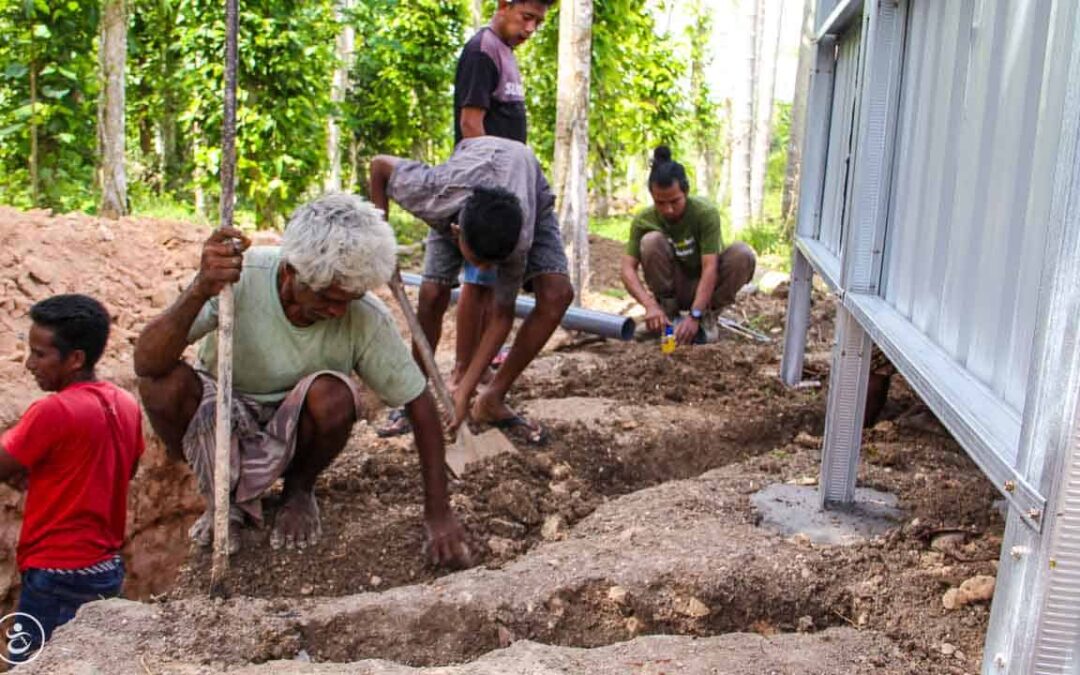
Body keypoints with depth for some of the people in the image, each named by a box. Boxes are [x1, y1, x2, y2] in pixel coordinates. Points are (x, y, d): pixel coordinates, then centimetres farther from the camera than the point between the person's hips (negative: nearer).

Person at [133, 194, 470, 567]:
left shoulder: (365, 316, -25)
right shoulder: (239, 276, -28)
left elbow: (419, 402, -17)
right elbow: (146, 363, -33)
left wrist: (438, 514, -19)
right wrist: (201, 291, -51)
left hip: (292, 432, 0)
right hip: (221, 420, 0)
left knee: (332, 395, -33)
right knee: (163, 383, -31)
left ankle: (299, 490, 1)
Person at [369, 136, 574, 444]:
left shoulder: (519, 242, -42)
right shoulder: (431, 194, -43)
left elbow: (501, 315, -30)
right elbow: (379, 164, -22)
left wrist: (465, 390, -31)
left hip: (531, 195, -1)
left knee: (557, 294, -23)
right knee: (432, 295, -18)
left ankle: (492, 400, -9)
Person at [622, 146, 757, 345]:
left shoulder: (706, 213, -24)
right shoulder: (644, 220, -18)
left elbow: (709, 268, -31)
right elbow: (627, 268, -23)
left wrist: (695, 315, -42)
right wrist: (650, 305, -40)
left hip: (703, 286, 0)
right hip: (672, 288, 1)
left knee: (743, 254, -29)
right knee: (652, 240, -27)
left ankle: (707, 314, -8)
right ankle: (669, 312, -11)